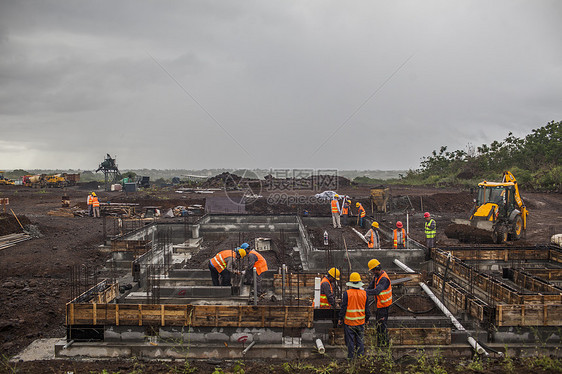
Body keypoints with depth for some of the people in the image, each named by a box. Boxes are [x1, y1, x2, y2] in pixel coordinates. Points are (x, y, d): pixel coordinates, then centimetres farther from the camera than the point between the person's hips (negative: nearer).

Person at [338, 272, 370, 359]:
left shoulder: (347, 293, -13)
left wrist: (341, 318, 1)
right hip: (361, 321, 3)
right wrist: (367, 319, 18)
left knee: (350, 341, 7)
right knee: (360, 341, 14)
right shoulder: (364, 293, -3)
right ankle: (360, 356, 19)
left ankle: (351, 357, 14)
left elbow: (343, 307, -10)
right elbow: (367, 308, 5)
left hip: (349, 321, -3)